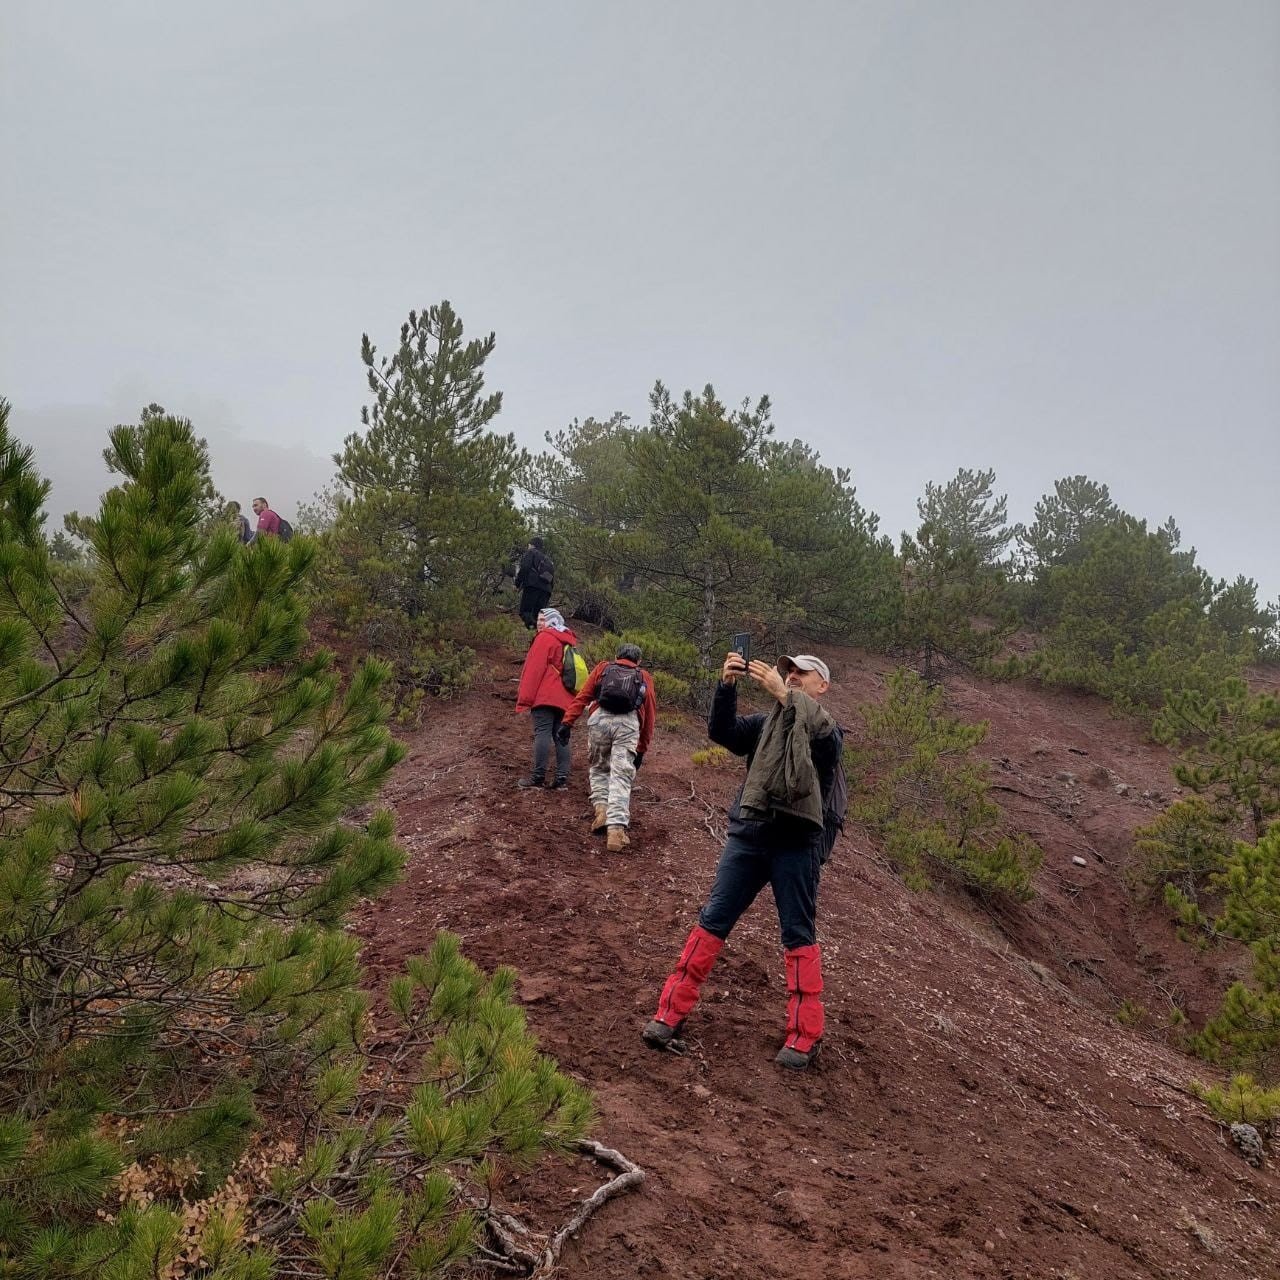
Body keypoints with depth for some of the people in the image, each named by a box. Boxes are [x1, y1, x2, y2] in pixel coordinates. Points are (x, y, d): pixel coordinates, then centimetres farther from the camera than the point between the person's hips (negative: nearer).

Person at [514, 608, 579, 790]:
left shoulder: (545, 638, -3)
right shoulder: (568, 641, 20)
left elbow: (534, 670, -9)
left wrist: (525, 700, -9)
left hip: (545, 697, -8)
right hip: (565, 698, 8)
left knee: (542, 733, -9)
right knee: (561, 736, 5)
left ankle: (538, 776, -12)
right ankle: (562, 776, 1)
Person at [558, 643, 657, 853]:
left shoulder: (603, 668, 25)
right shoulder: (645, 678, 26)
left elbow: (583, 696, 11)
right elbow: (650, 716, 22)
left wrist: (567, 722, 4)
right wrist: (642, 749, 25)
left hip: (600, 718, 1)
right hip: (628, 723, 0)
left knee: (598, 768, 22)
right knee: (621, 776, -3)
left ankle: (601, 808, 4)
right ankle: (616, 829, -15)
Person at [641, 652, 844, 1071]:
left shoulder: (827, 729, 7)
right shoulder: (765, 723, 19)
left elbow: (825, 734, -18)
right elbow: (722, 731, 2)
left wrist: (782, 695, -27)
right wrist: (727, 685, -13)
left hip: (797, 841, -3)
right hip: (748, 832, 3)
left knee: (799, 934, 2)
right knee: (712, 920, 1)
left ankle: (805, 1036, 11)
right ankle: (670, 1015, 5)